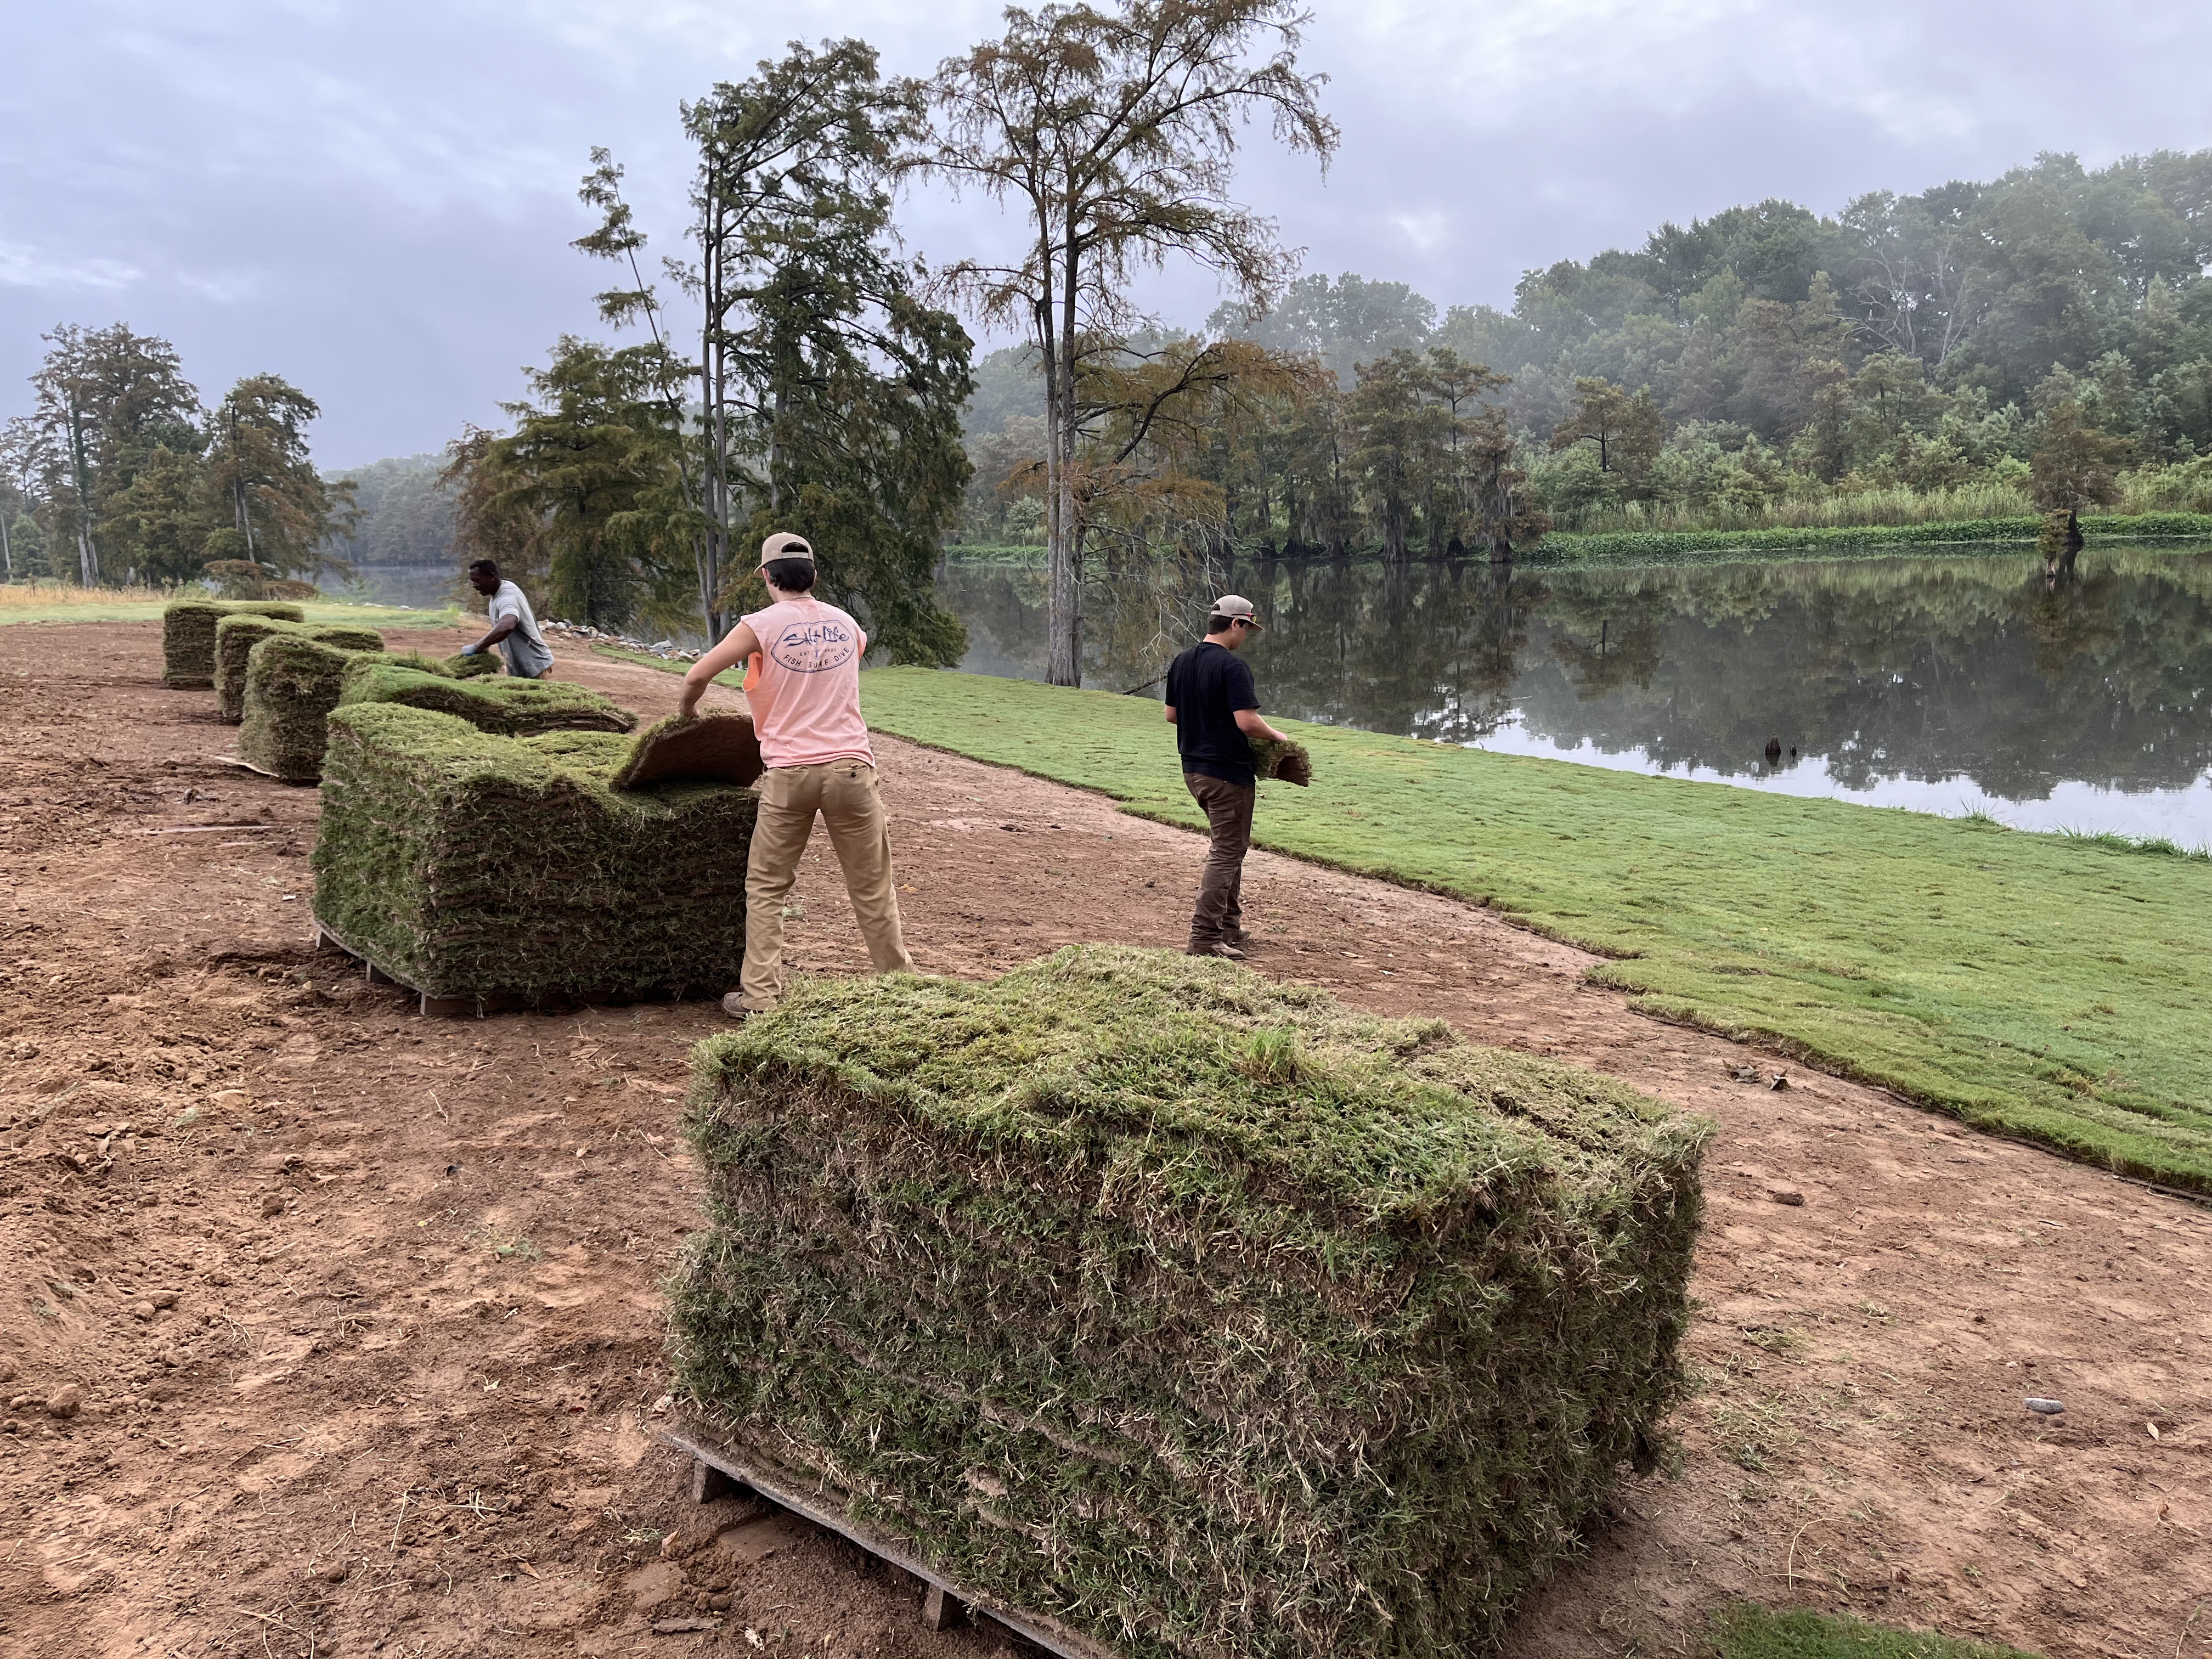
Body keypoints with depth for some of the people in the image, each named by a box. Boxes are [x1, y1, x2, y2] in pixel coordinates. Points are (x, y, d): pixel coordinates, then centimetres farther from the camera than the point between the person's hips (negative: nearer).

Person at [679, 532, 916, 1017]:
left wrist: (687, 713, 16)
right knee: (873, 886, 11)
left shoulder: (761, 625, -3)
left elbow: (697, 677, -6)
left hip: (789, 773, -2)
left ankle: (759, 995, 8)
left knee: (766, 887, 10)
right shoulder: (845, 623, 10)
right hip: (850, 766, 2)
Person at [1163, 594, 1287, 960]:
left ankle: (1230, 927, 26)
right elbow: (1247, 721, -24)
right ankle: (1205, 938, -5)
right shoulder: (1233, 667, -18)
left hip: (1193, 770, 9)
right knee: (1226, 853, -3)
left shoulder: (1181, 663, 8)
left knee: (1230, 845, 21)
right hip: (1229, 772, -9)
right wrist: (1277, 737, -6)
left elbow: (1171, 715, 15)